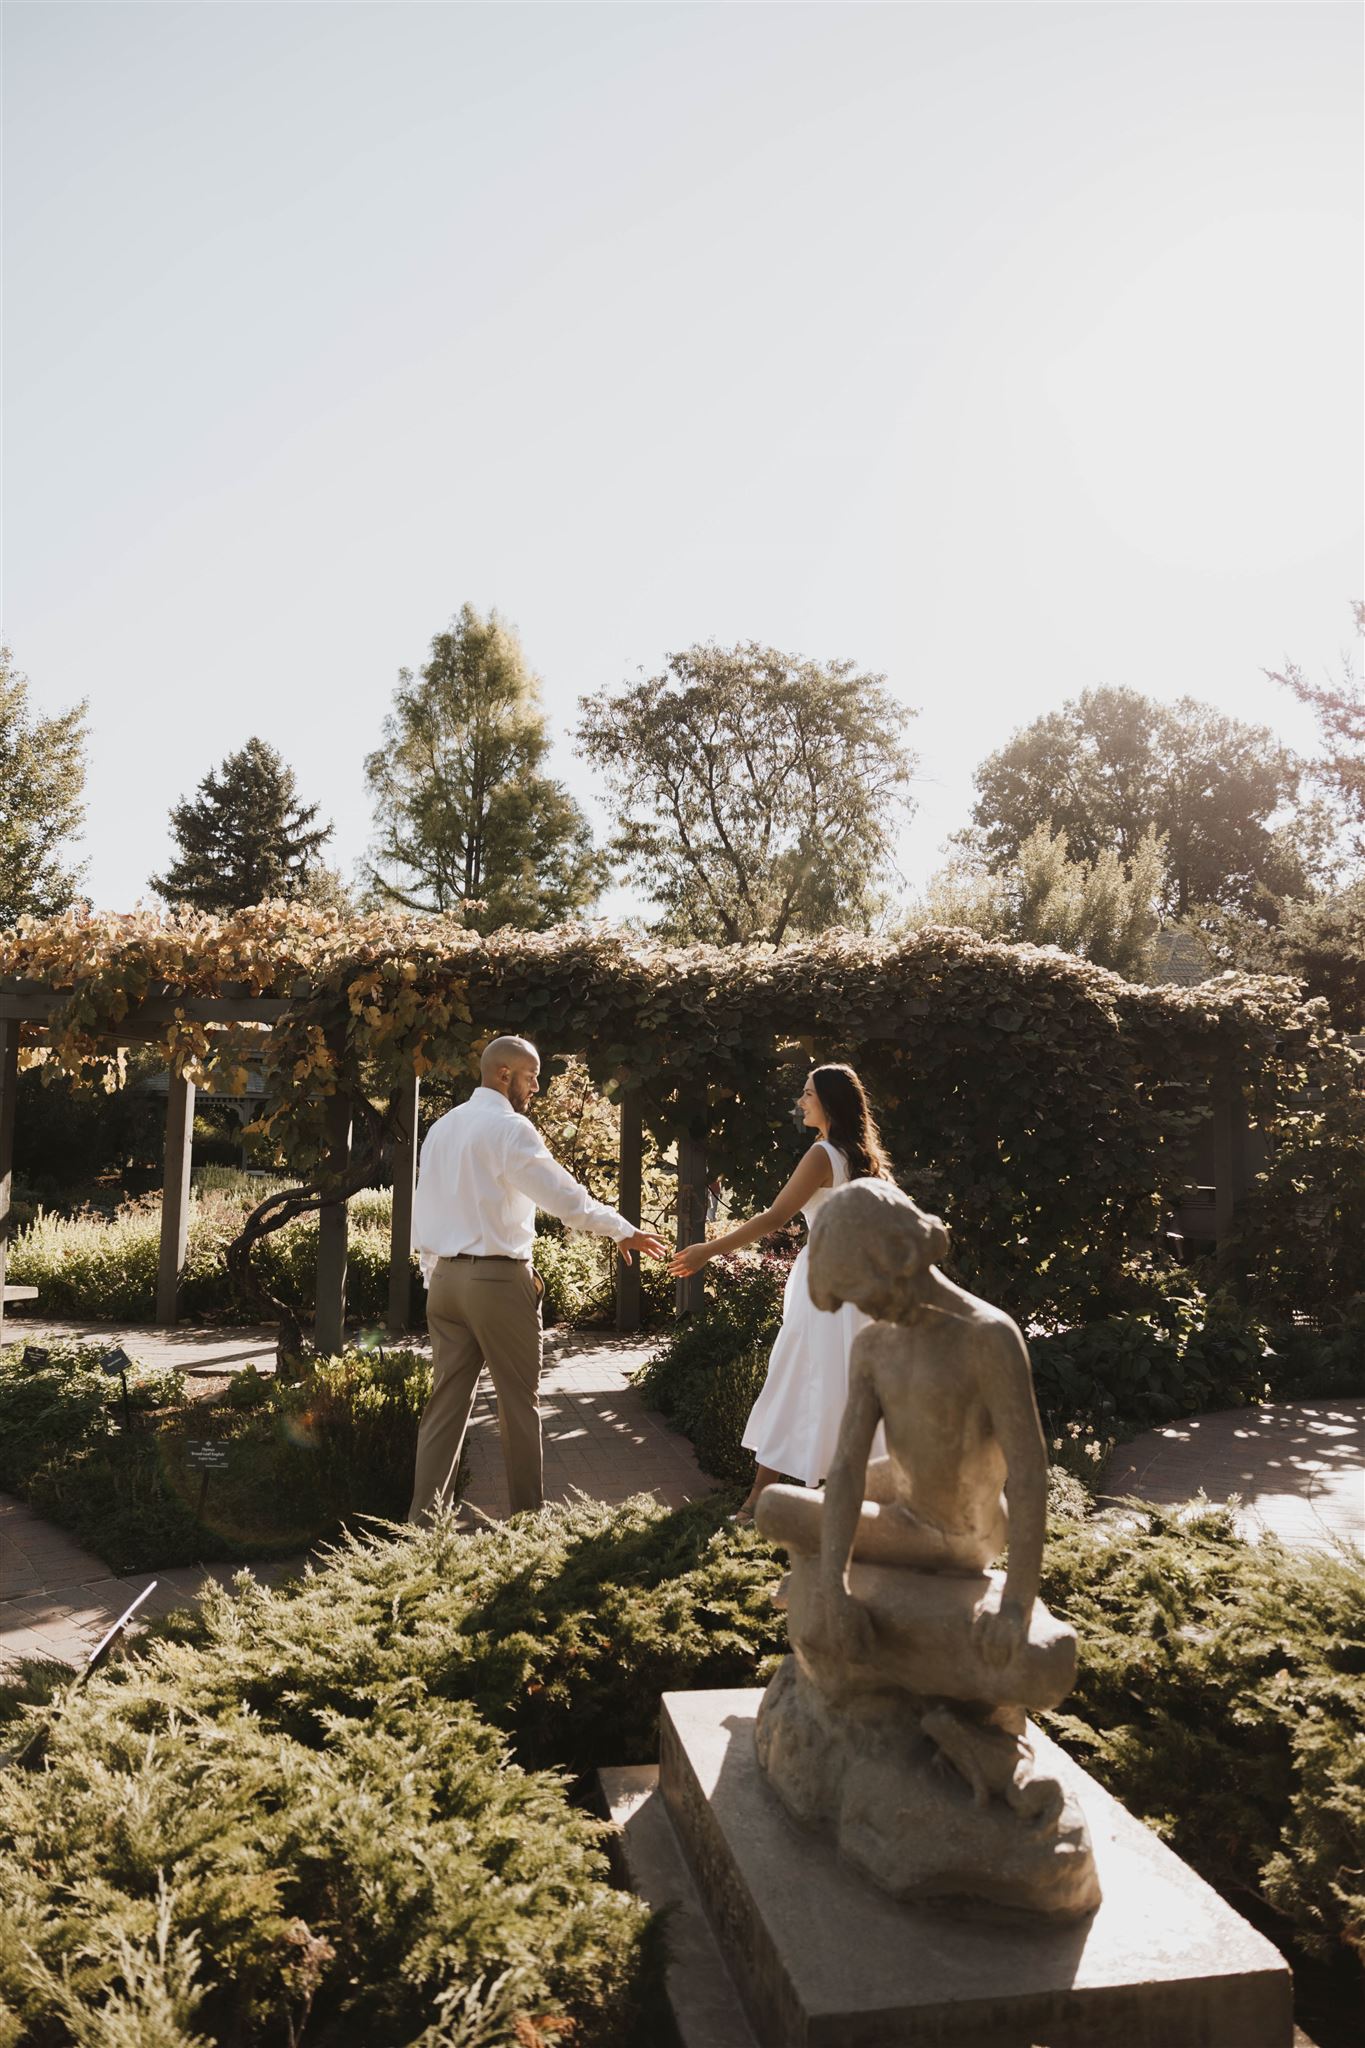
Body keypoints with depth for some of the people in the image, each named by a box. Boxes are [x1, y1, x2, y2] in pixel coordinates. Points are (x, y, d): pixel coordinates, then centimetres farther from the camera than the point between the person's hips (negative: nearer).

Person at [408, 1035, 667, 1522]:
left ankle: (423, 1513, 6)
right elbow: (561, 1193, -17)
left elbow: (423, 1213, 16)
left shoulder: (441, 1127, 13)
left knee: (447, 1399, 8)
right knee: (519, 1401, 5)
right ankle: (528, 1513, 14)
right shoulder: (509, 1127, -10)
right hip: (499, 1279, -7)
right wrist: (623, 1230, -8)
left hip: (445, 1278, 7)